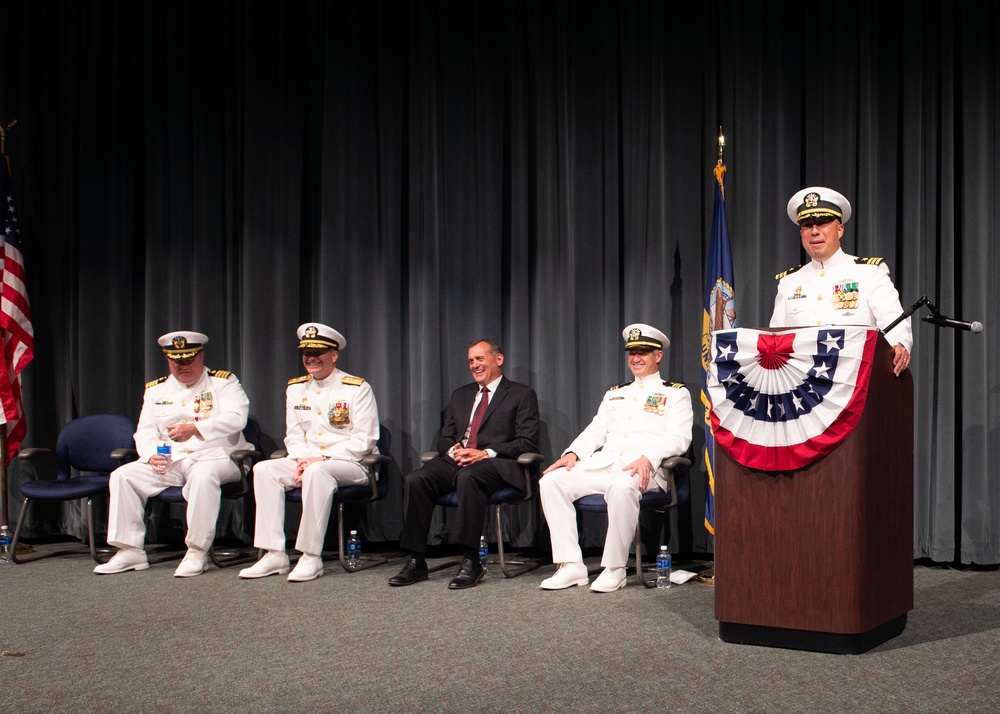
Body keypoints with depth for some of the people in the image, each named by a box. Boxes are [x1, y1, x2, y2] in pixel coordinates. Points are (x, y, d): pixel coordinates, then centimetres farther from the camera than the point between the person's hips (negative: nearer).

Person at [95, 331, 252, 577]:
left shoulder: (223, 382, 2)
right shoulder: (156, 390, 17)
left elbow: (235, 418, -15)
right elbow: (145, 432, 11)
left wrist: (194, 429, -28)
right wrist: (152, 455, -13)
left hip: (215, 457, -5)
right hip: (170, 462, 5)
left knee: (203, 475, -39)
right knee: (122, 475, -14)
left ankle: (197, 552, -31)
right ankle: (130, 551, -9)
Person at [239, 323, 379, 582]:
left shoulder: (357, 388, -4)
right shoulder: (295, 389, 14)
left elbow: (363, 440, -10)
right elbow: (294, 435, 15)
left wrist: (321, 459, -18)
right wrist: (301, 460, -8)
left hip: (351, 464, -6)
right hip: (307, 462, 6)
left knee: (317, 472, -37)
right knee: (264, 469, -18)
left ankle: (311, 557, -33)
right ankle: (274, 554, -22)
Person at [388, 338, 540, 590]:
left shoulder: (522, 395, 9)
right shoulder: (460, 395, 27)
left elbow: (528, 442, -2)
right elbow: (444, 438, 23)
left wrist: (486, 453, -15)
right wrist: (452, 450, -3)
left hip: (495, 464, -5)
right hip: (456, 461, 5)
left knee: (468, 477, -39)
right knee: (415, 480, -24)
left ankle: (471, 563, -36)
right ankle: (416, 562, -20)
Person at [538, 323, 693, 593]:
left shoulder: (676, 393, 11)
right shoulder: (614, 394, 29)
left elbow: (678, 438, -3)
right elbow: (594, 432, 22)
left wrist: (648, 459, -22)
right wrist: (573, 453, 0)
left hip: (645, 470, -6)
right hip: (603, 464, 6)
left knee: (622, 487, -41)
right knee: (551, 481, -18)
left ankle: (614, 569, -27)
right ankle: (571, 566, -19)